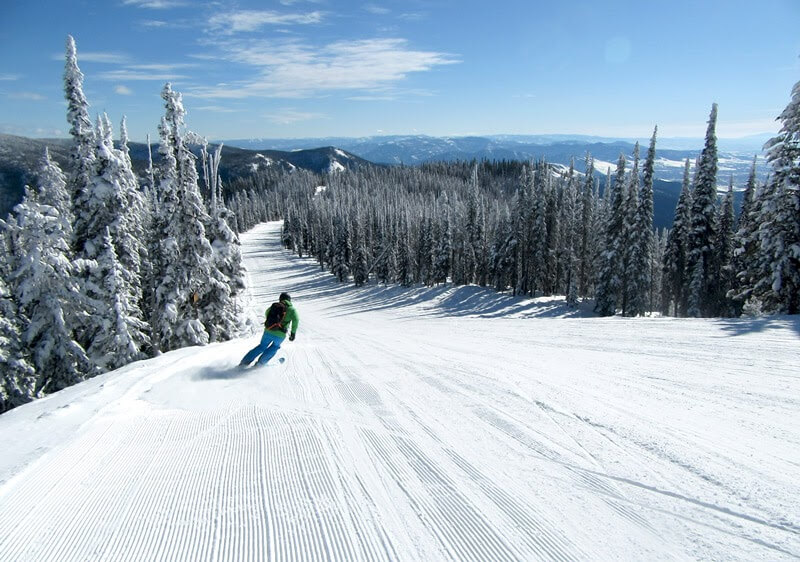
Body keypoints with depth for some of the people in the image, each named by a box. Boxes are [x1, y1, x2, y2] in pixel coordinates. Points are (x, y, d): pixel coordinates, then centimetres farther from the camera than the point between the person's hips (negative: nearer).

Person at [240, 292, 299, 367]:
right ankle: (261, 362, 27)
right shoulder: (291, 309, 3)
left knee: (262, 346, 26)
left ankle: (245, 361, 24)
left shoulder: (274, 306, 12)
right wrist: (293, 333, -6)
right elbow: (296, 319, -13)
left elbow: (267, 314, 24)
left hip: (268, 331, 3)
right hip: (280, 335, -3)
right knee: (275, 347, 29)